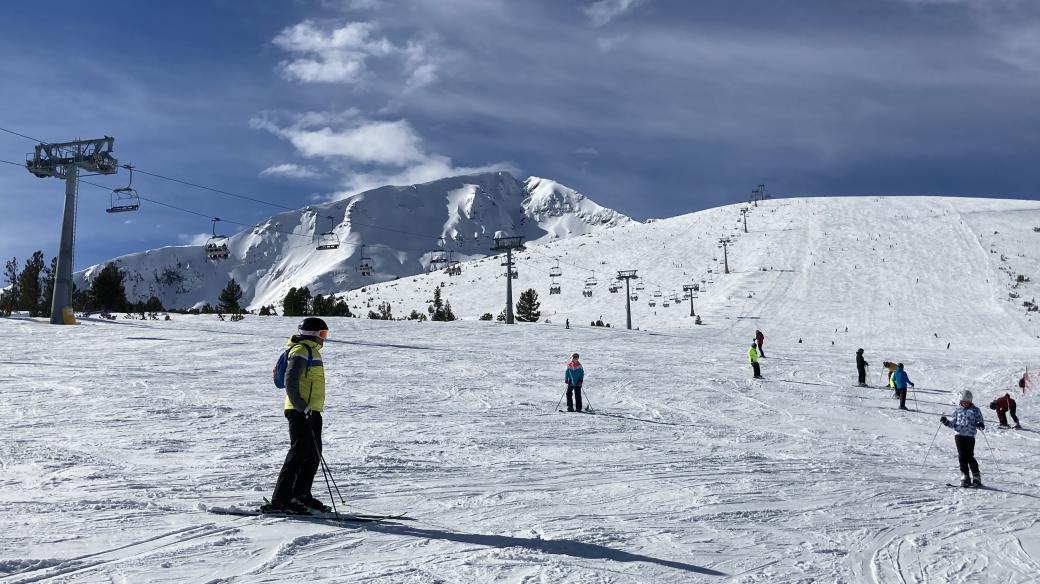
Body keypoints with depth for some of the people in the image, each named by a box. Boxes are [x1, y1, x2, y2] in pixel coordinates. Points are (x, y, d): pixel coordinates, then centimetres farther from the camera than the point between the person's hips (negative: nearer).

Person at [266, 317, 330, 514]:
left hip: (311, 411, 10)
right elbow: (290, 381, -21)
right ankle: (280, 500, -8)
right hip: (301, 411, -10)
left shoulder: (311, 351, 21)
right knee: (299, 453, -11)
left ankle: (301, 494, 21)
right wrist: (302, 406, -26)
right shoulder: (301, 351, -11)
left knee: (314, 453, 12)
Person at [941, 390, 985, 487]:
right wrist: (946, 422, 0)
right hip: (959, 435, 2)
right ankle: (965, 477, 2)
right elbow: (953, 424, 18)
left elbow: (980, 422, 7)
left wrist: (980, 425, -15)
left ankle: (977, 478, 5)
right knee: (962, 456, -3)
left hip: (970, 436, -2)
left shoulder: (975, 410, 9)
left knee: (969, 456, -8)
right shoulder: (958, 410, 15)